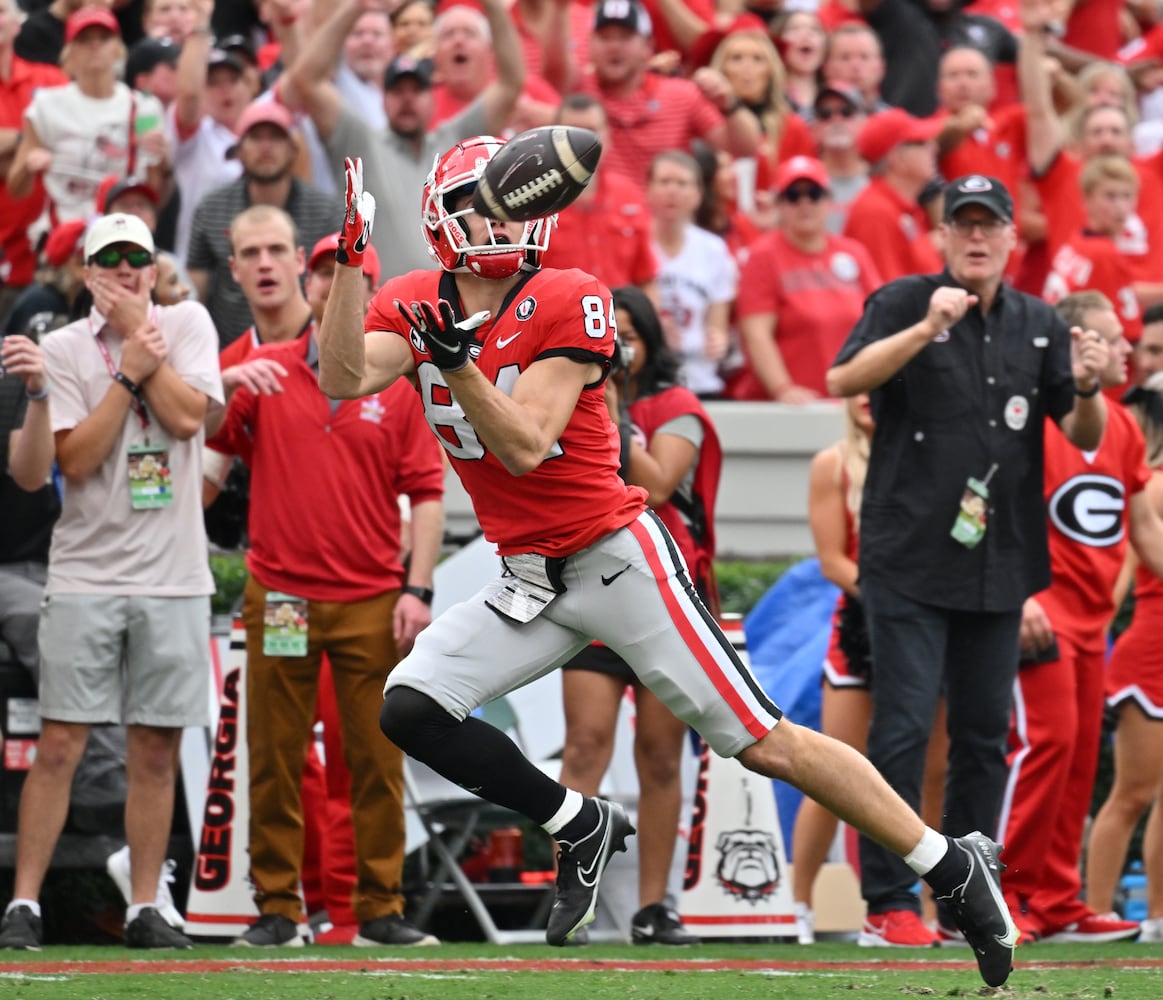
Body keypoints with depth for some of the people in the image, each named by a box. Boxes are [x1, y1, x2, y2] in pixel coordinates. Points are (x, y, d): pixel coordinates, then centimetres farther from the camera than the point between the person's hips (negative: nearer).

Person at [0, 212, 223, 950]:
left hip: (172, 577, 2)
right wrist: (130, 369, -11)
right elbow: (75, 458, -9)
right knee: (60, 744, -5)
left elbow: (186, 417, -9)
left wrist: (139, 330, -8)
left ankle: (146, 910, 10)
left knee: (157, 749, 4)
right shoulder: (63, 349, 2)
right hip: (87, 575, -2)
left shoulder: (187, 325, 7)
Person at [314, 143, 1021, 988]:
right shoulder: (416, 307, 2)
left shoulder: (567, 303, -14)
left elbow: (524, 446, -21)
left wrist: (457, 359, -33)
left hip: (616, 559, -6)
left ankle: (956, 869, 1)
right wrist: (352, 260, -22)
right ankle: (582, 828, 8)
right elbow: (343, 380, -15)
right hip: (531, 584, 6)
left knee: (761, 742, -8)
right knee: (410, 709, -10)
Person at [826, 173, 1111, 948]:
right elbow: (842, 381, -17)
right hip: (910, 560, -5)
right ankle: (888, 904, -7)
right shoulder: (905, 303, -2)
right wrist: (926, 329, -28)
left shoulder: (1040, 326, 10)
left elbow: (1085, 438, 9)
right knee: (904, 728, -9)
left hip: (999, 565, 5)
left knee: (985, 735, 9)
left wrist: (1089, 389, -13)